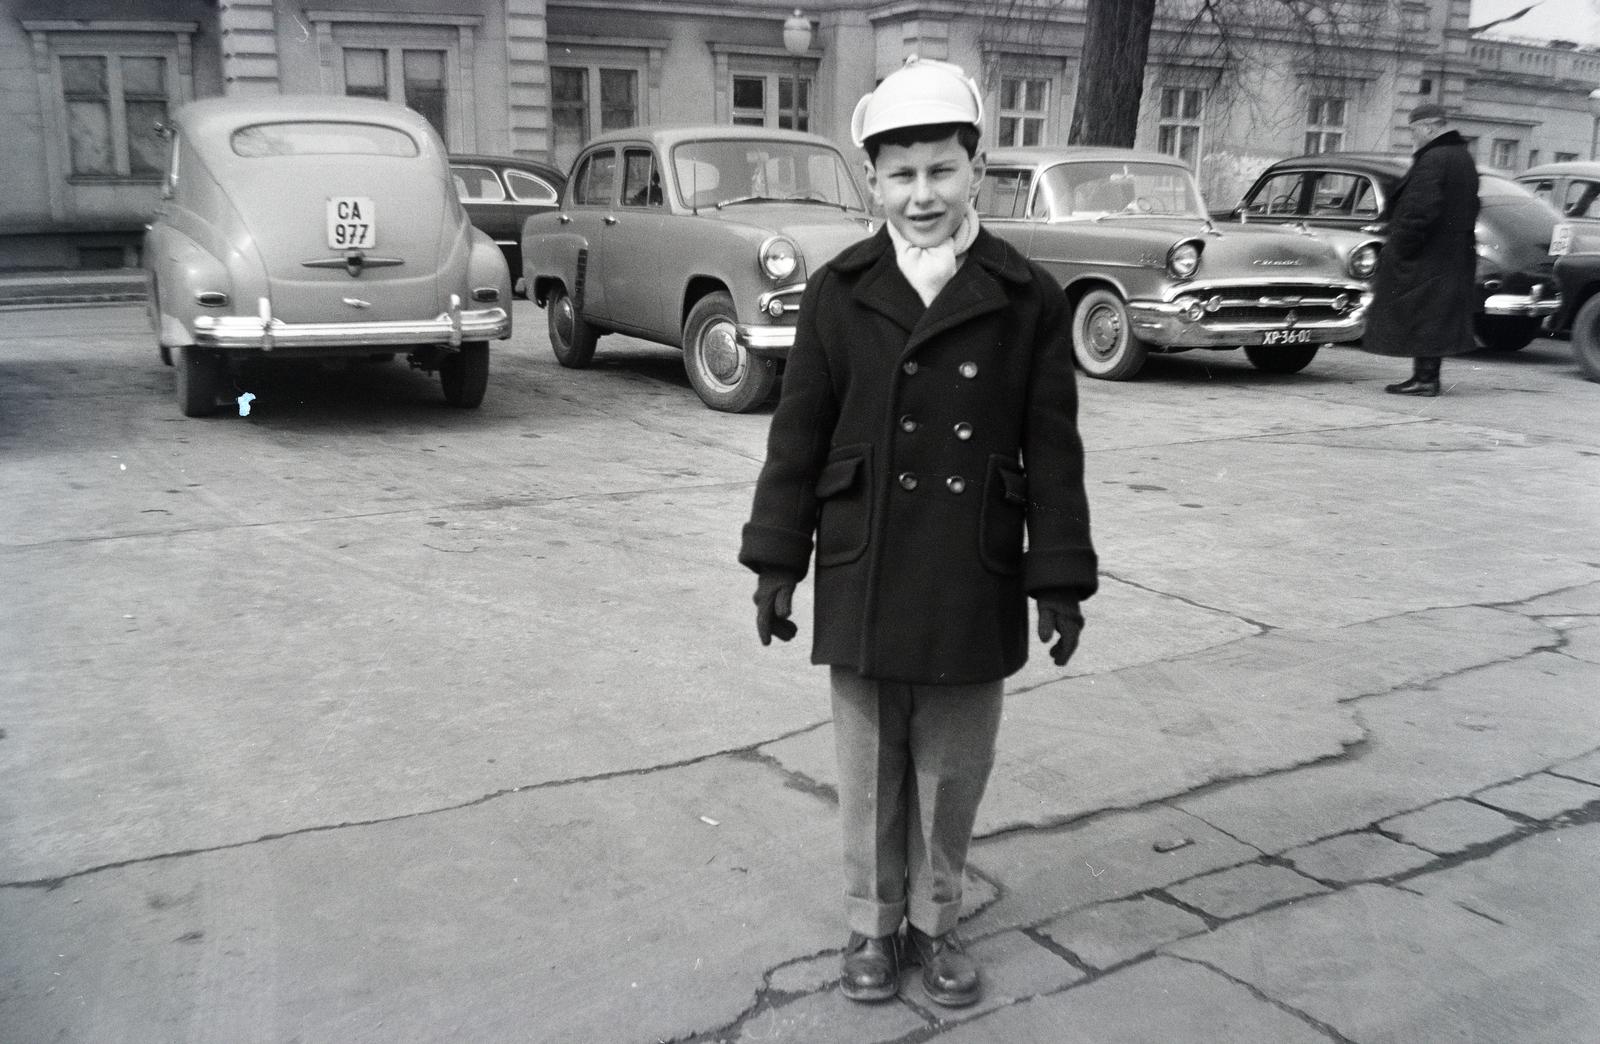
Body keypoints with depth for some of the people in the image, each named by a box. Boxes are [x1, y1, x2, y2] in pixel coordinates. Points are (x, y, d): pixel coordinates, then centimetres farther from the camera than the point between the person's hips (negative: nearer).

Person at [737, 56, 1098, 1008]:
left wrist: (1061, 581, -2)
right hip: (863, 581, 1)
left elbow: (1054, 453, -1)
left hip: (975, 587, 0)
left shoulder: (1028, 298, -4)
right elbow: (799, 436, 2)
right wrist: (777, 561, 1)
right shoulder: (839, 292, -2)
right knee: (871, 770, 14)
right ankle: (875, 924, 33)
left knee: (954, 772, 13)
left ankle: (938, 922, 34)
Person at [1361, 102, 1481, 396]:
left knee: (1422, 317, -4)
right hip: (1454, 258, 10)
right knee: (1435, 318, 13)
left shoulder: (1432, 160, -16)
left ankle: (1424, 378, -2)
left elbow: (1420, 211, -24)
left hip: (1426, 258, -10)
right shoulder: (1464, 158, 16)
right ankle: (1429, 376, 18)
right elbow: (1469, 209, 20)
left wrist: (1400, 247, -18)